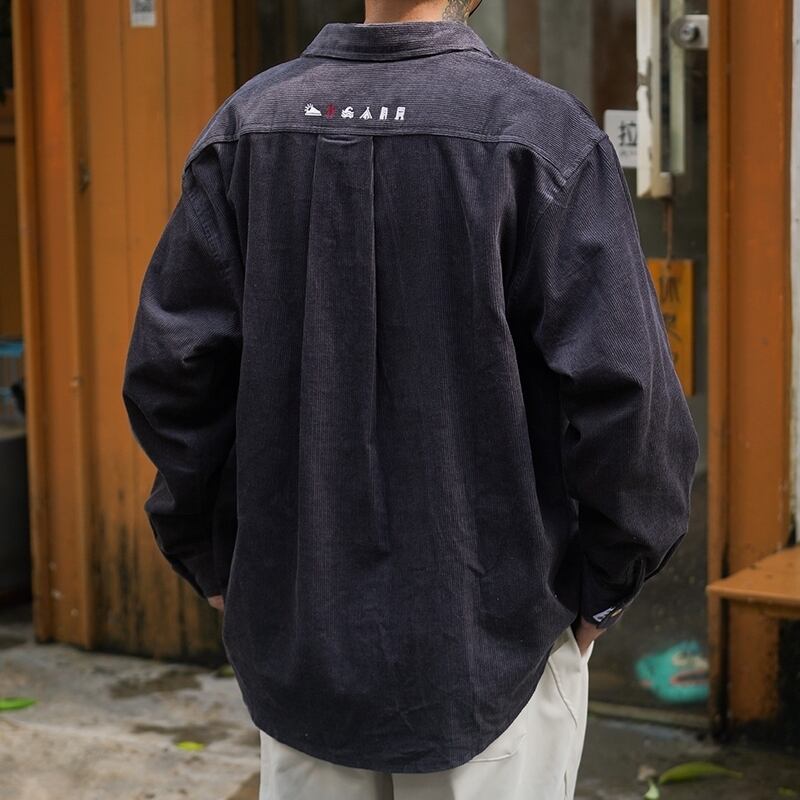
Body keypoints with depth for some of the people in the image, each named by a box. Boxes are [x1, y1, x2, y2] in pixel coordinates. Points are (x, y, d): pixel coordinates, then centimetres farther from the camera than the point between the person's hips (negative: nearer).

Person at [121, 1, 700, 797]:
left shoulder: (248, 123, -1)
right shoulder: (543, 133, -11)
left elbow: (168, 371, 0)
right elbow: (623, 387, -16)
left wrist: (216, 562, 10)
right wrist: (603, 589, -2)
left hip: (297, 633, 3)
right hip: (491, 636, -3)